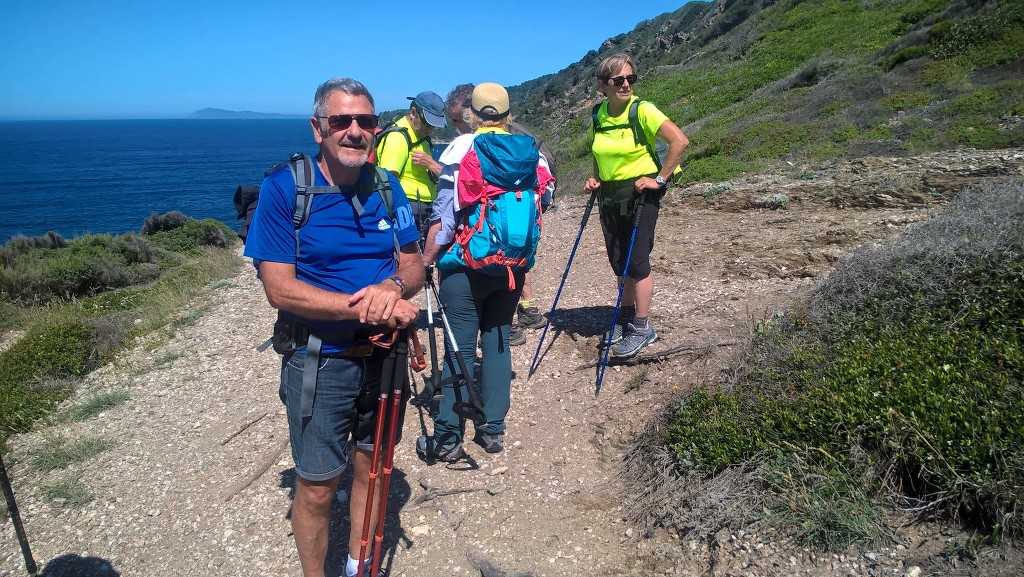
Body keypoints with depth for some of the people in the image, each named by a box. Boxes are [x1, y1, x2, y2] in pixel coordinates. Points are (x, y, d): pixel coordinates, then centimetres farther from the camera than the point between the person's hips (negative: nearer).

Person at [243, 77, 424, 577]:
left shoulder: (387, 187, 1)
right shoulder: (283, 188, -12)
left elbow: (414, 267, 3)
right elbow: (280, 288, -18)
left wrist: (392, 284, -21)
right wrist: (365, 306, -27)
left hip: (384, 354, 5)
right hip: (320, 362, -4)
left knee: (373, 468, 19)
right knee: (317, 488, 6)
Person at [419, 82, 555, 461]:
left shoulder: (461, 148, -6)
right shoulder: (528, 152, 5)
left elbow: (443, 214, -9)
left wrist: (427, 259, -2)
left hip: (466, 263, -4)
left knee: (459, 348, 0)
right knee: (497, 341, 13)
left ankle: (447, 438, 6)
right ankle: (493, 429, 19)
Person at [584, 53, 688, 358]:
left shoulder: (643, 110, -15)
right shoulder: (598, 115, 3)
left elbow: (680, 141, -19)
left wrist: (659, 179, -17)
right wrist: (595, 178, 2)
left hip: (640, 194, -6)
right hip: (609, 196, 6)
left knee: (636, 260, -4)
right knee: (618, 261, 12)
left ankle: (643, 328, 8)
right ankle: (626, 316, 29)